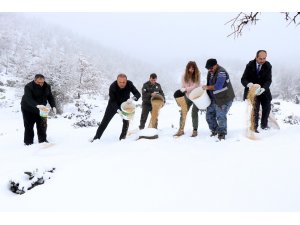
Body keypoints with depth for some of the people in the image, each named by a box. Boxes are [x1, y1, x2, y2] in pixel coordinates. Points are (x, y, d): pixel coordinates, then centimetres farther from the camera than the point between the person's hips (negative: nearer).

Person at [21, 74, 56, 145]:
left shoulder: (47, 86, -7)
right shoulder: (28, 87, -24)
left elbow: (50, 97, 1)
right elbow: (28, 99, -36)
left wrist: (53, 106, -15)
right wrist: (37, 105, -53)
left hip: (40, 109, 5)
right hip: (28, 109, -4)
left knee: (43, 125, 7)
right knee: (29, 126, -1)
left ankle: (43, 140, 21)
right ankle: (28, 142, 10)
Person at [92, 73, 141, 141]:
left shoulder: (129, 84, -25)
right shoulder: (112, 86, -31)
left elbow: (138, 94, -25)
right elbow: (113, 100, -29)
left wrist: (133, 98, -48)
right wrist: (118, 110, -44)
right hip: (114, 104, -2)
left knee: (126, 121, -4)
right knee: (105, 120, -1)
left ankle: (123, 138, 13)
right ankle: (97, 137, 8)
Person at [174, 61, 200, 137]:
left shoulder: (197, 75, -13)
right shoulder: (184, 76, -6)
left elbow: (195, 86, -20)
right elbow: (182, 87, -2)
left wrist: (186, 89, -28)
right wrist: (183, 90, -22)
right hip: (188, 97, 3)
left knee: (194, 113, -7)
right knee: (183, 112, 0)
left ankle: (195, 130, 6)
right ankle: (181, 130, 9)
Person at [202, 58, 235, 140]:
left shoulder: (221, 72, -21)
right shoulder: (210, 73, 8)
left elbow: (218, 86, -29)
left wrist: (207, 87, -16)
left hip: (224, 98, -9)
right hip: (213, 99, 9)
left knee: (220, 116, -6)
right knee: (209, 115, 10)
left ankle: (222, 133, 14)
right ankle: (214, 130, 29)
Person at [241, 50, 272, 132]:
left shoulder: (268, 66, -11)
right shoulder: (250, 65, -13)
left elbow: (268, 80, -16)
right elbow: (243, 79, -15)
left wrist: (264, 88, -36)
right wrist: (248, 84, -38)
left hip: (264, 90, 3)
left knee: (267, 107, 10)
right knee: (255, 109, -8)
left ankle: (264, 125, 33)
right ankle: (254, 127, 7)